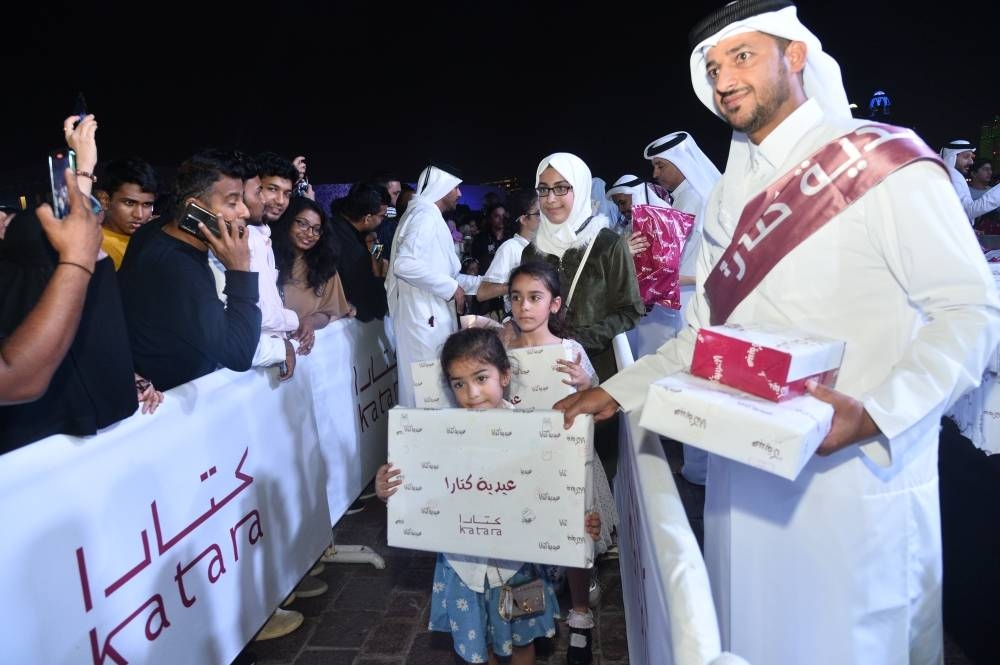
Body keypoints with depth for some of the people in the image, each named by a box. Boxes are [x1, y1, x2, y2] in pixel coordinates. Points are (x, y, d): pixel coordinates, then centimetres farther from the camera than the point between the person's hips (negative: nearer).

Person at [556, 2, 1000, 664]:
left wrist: (874, 414, -24)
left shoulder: (884, 162, -8)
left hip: (855, 470, -5)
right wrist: (616, 392, 8)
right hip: (746, 474, 6)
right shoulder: (729, 195, 11)